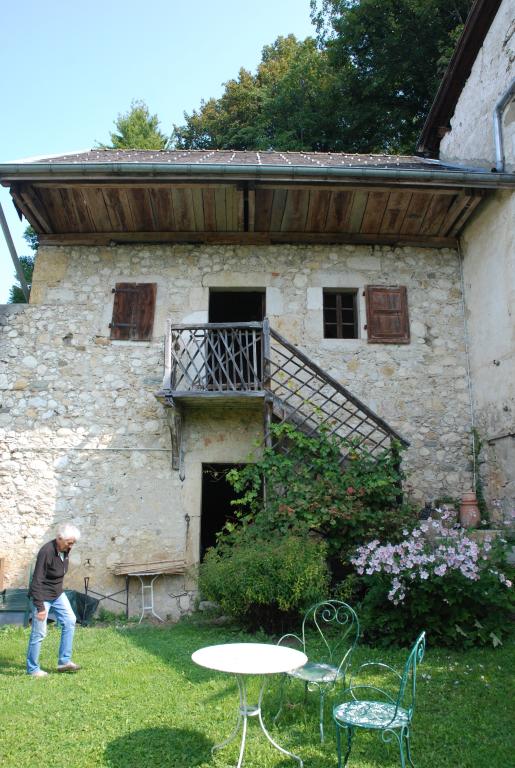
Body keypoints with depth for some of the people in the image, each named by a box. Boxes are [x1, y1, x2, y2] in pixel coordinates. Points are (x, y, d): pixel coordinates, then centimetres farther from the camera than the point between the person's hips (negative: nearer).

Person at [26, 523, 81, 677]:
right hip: (43, 596, -8)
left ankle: (64, 661, 10)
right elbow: (37, 581, -27)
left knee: (69, 621, 2)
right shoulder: (46, 552, -28)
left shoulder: (65, 550, -3)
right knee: (39, 632, 0)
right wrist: (40, 607, -26)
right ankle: (32, 668, 16)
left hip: (58, 594, 8)